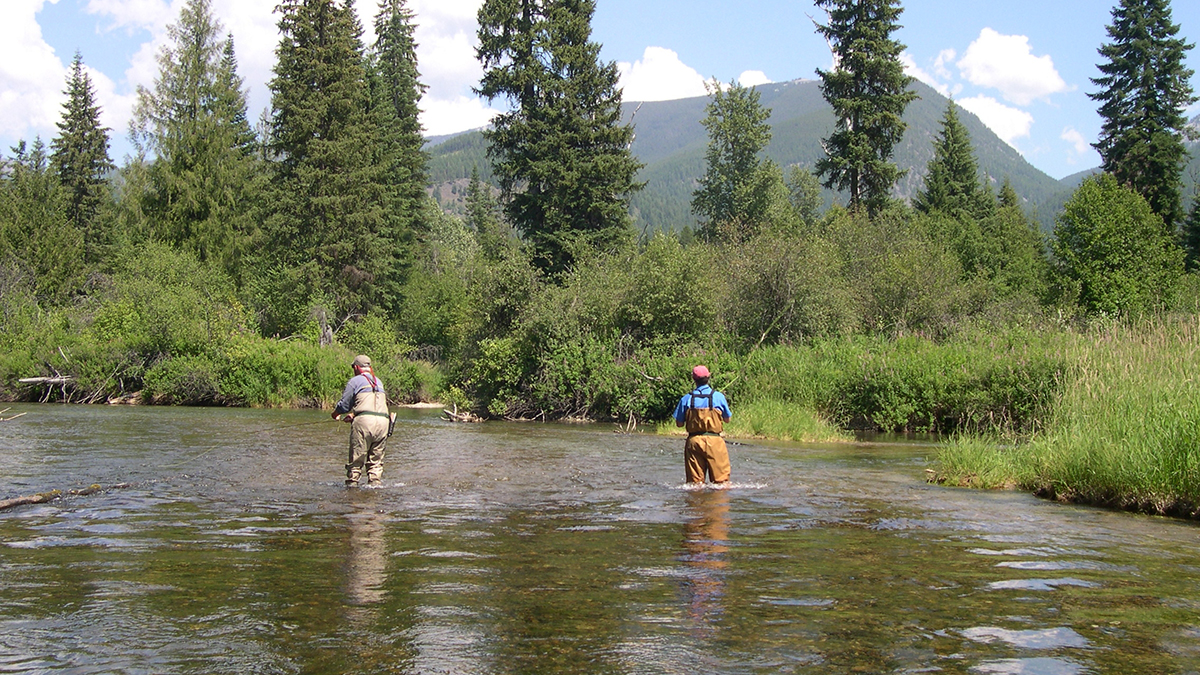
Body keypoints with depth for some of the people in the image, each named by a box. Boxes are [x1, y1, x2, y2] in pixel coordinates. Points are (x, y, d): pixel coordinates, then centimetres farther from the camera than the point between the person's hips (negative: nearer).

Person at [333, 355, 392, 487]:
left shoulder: (355, 381, 7)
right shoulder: (378, 382, 26)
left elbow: (344, 405, 8)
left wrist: (336, 414, 28)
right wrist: (353, 414, 36)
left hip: (364, 421, -5)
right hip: (383, 420, 5)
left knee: (357, 457, 0)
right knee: (376, 458, 9)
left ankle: (352, 483, 0)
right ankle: (375, 482, 4)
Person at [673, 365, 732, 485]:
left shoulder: (686, 399, 1)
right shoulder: (718, 397, -2)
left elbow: (679, 424, 5)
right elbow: (728, 419, 10)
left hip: (693, 440, 2)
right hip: (713, 440, -2)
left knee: (695, 480, 7)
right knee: (721, 480, 1)